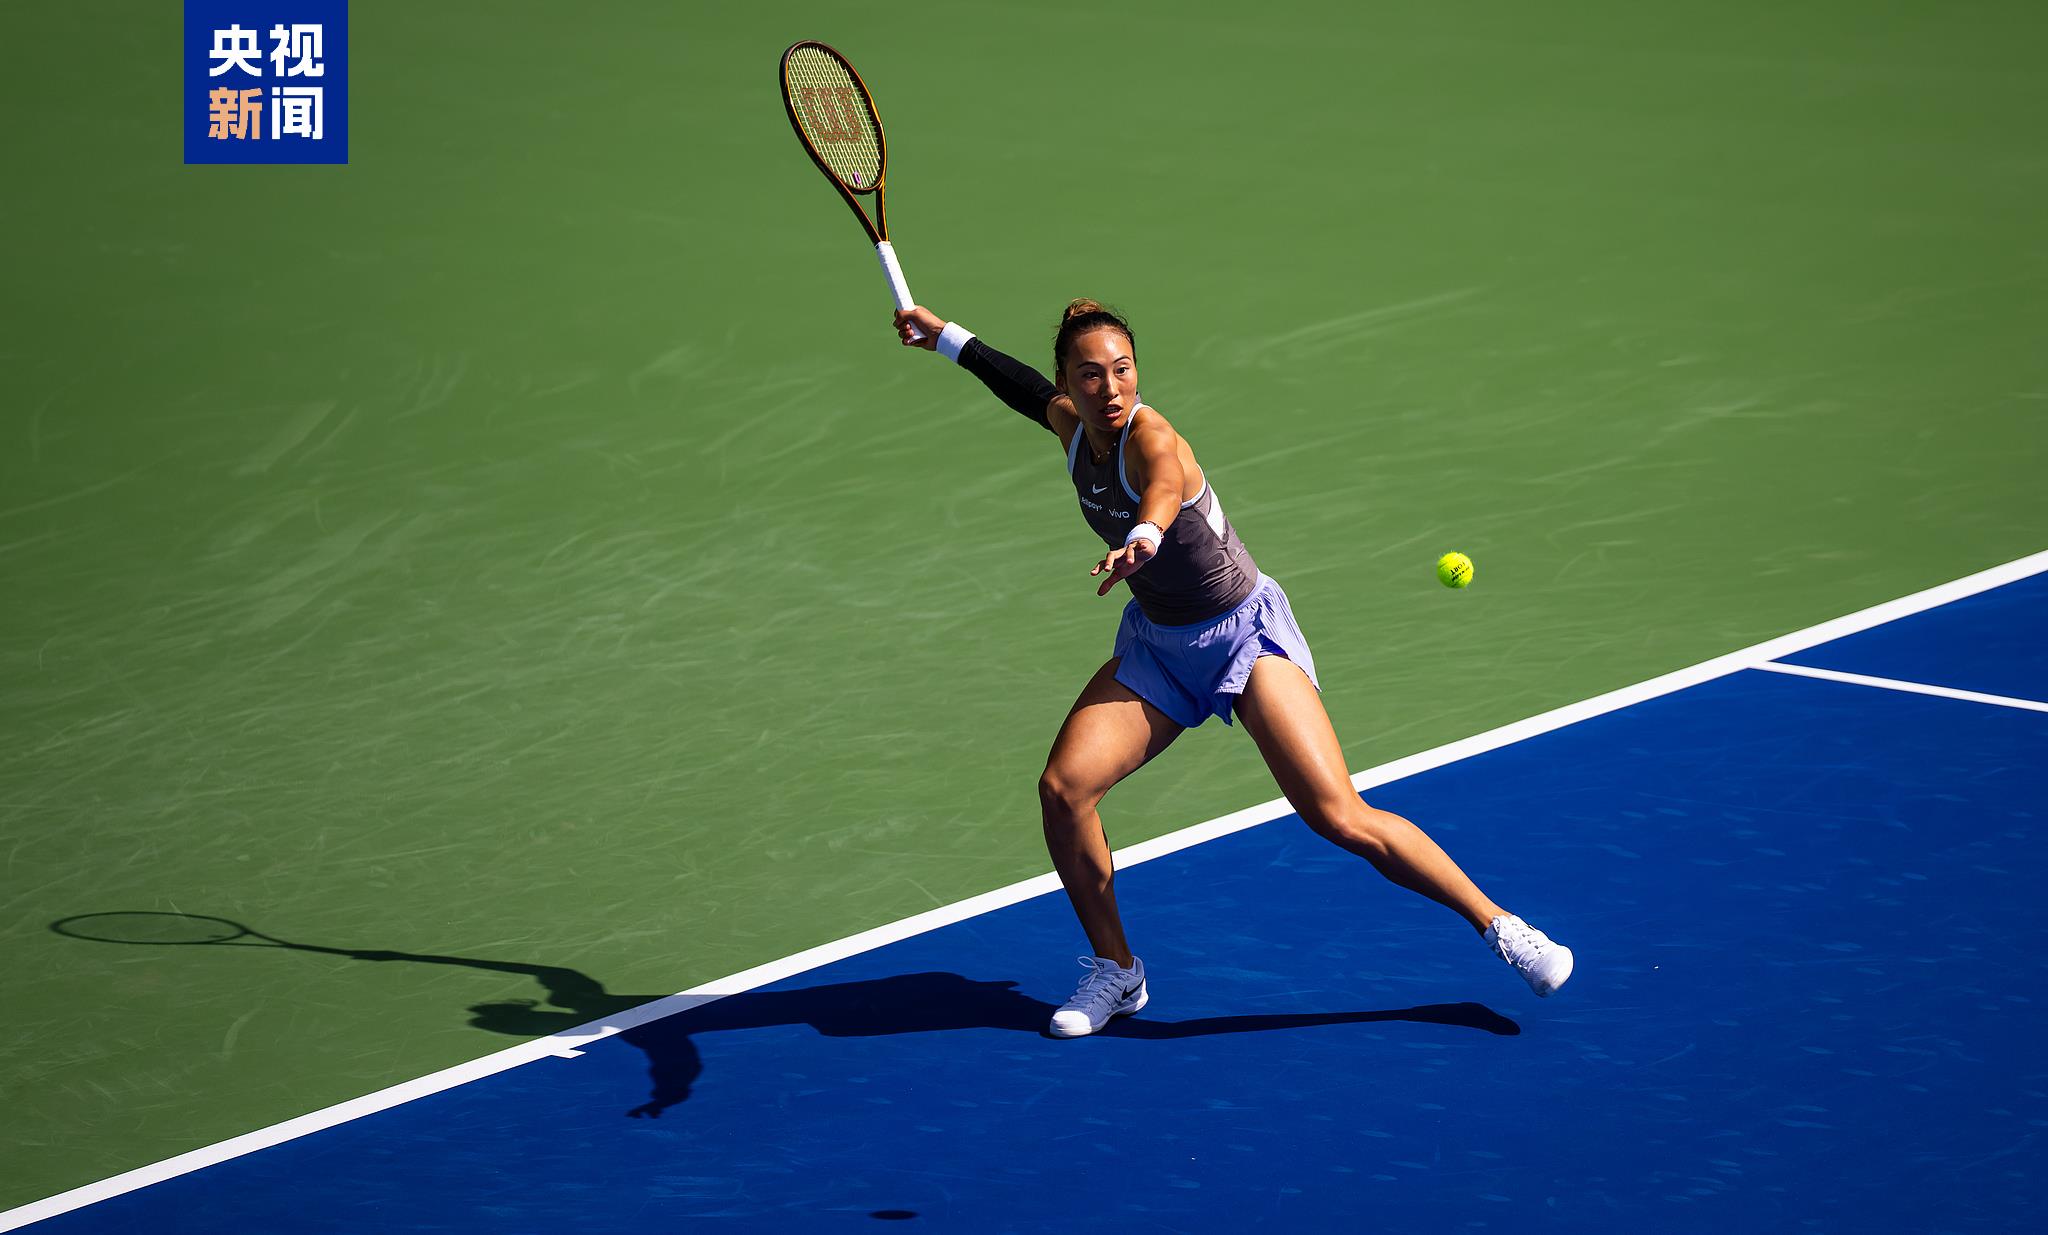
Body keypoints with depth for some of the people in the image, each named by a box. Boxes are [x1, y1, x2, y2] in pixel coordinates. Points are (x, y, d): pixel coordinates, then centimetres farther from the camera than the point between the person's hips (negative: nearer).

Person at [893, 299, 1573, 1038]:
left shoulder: (1150, 438, -26)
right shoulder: (1071, 424, -5)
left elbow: (1166, 483, -52)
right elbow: (1032, 391, 21)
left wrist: (1143, 537, -74)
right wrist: (945, 337, 30)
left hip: (1246, 633, -7)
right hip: (1156, 644, 7)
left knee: (1341, 819, -18)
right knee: (1062, 789, -12)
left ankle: (1498, 926, -2)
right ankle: (1116, 971, 8)